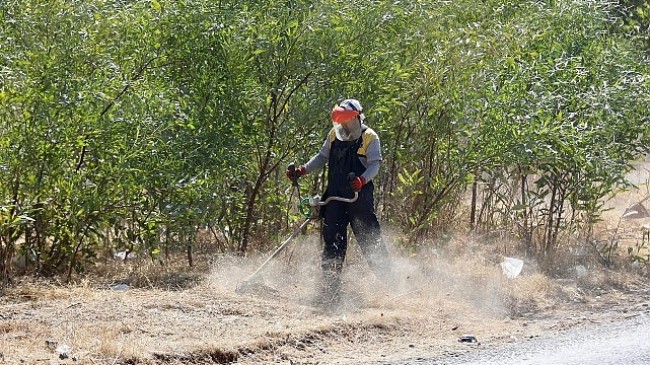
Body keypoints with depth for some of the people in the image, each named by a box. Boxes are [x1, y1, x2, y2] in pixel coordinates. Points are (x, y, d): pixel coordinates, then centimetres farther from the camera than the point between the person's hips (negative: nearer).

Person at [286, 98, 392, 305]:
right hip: (335, 197, 4)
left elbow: (374, 165, -13)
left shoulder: (369, 138, -5)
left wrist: (361, 180, -32)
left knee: (369, 239, -3)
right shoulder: (334, 135, 10)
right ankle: (330, 289, -1)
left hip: (360, 198, -4)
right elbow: (322, 157, 21)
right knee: (333, 243, -1)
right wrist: (302, 171, 9)